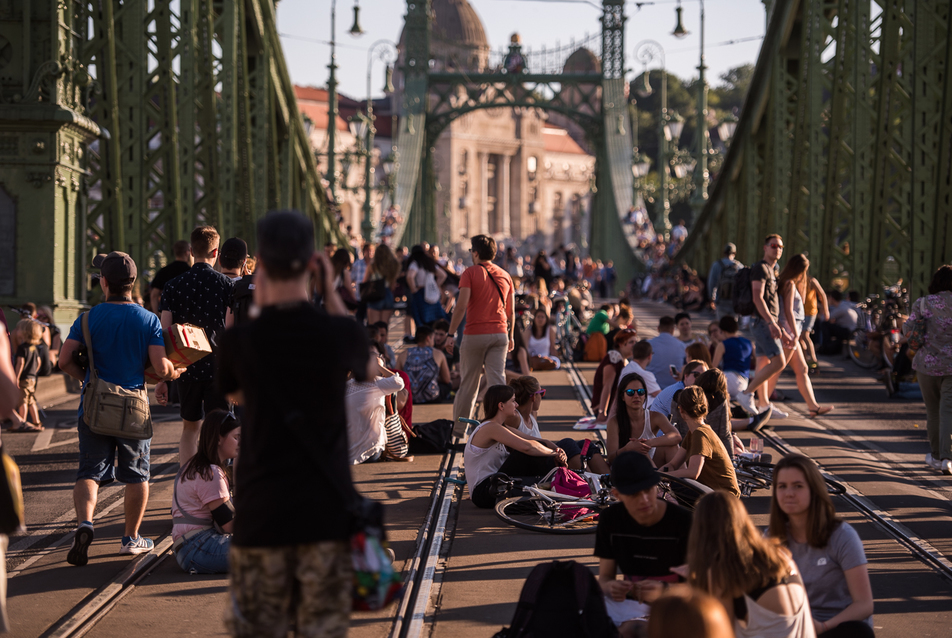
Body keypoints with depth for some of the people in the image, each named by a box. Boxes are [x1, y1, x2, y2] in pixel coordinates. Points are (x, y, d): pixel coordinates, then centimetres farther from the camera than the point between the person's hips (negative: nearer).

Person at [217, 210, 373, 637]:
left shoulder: (240, 341, -7)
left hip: (260, 511, 0)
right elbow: (369, 372, 19)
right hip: (328, 510, 1)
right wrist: (331, 296, 31)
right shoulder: (341, 334, -6)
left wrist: (261, 313, 16)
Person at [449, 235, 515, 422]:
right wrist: (510, 336, 24)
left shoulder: (471, 272, -4)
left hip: (475, 333, -3)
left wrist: (451, 333, -10)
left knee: (468, 384, 5)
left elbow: (461, 306, -13)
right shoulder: (504, 275, 11)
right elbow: (511, 311, 14)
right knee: (498, 381, 1)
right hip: (500, 334, 3)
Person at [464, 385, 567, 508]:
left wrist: (556, 455, -8)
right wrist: (553, 452, -12)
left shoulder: (501, 429, 16)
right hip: (483, 492, -10)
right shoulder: (491, 428, -16)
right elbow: (526, 446, -26)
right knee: (528, 452, -21)